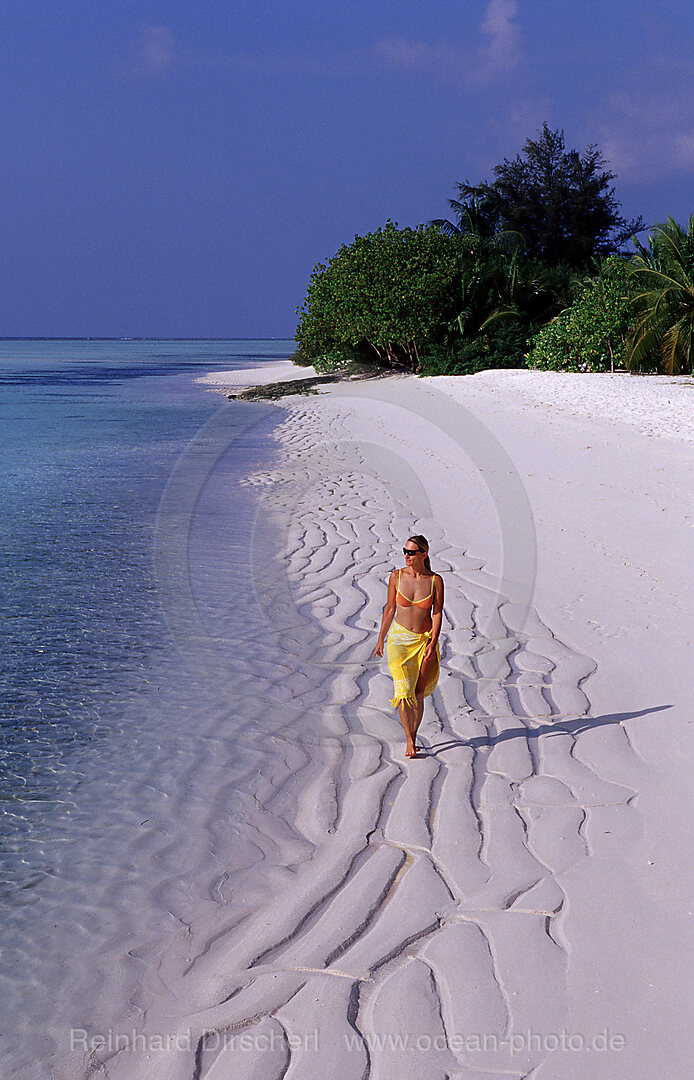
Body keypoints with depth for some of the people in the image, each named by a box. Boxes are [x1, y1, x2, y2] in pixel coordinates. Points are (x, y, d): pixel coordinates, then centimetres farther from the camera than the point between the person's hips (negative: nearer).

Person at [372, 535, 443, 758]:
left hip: (424, 640, 0)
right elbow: (390, 609, 5)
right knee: (404, 691, -9)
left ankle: (413, 736, 21)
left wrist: (433, 643, -13)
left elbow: (437, 613, -4)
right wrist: (381, 639, 8)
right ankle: (409, 741, -2)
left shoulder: (435, 581, -5)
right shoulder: (396, 577, -2)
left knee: (418, 694, 5)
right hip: (399, 639, 0)